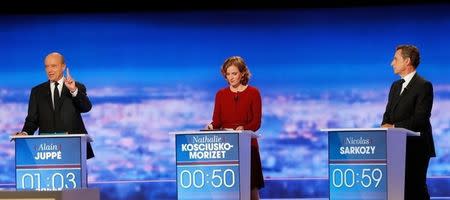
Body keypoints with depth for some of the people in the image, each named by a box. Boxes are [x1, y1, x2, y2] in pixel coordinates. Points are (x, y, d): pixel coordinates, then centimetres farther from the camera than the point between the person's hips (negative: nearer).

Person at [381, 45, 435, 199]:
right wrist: (385, 126, -5)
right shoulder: (396, 86, 17)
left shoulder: (424, 86, -9)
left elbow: (420, 119, -17)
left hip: (416, 148, -8)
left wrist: (394, 127, -16)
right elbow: (388, 115, 17)